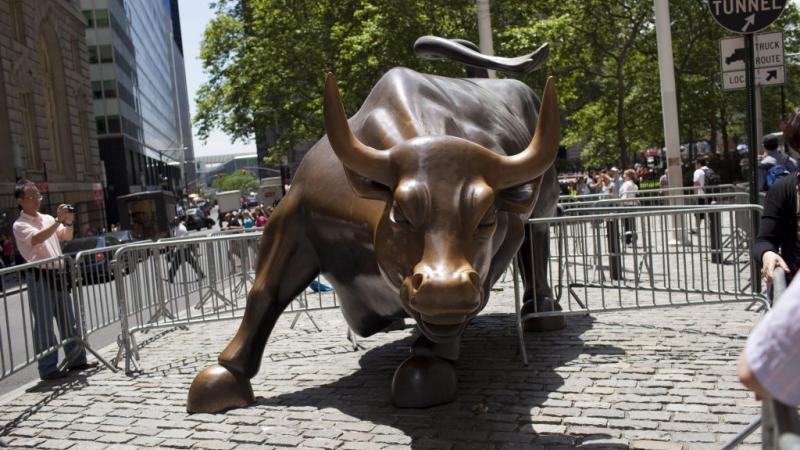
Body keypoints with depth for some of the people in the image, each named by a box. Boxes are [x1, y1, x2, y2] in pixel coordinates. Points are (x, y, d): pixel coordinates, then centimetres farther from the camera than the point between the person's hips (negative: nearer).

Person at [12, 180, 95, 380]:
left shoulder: (47, 219, 14)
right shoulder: (20, 225, -5)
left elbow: (67, 237, 13)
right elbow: (36, 239, -23)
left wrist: (69, 222, -5)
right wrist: (58, 220, -27)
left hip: (58, 274, 6)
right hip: (39, 277, -6)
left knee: (68, 321, 12)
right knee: (44, 325, -2)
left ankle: (76, 360, 21)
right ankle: (48, 368, 3)